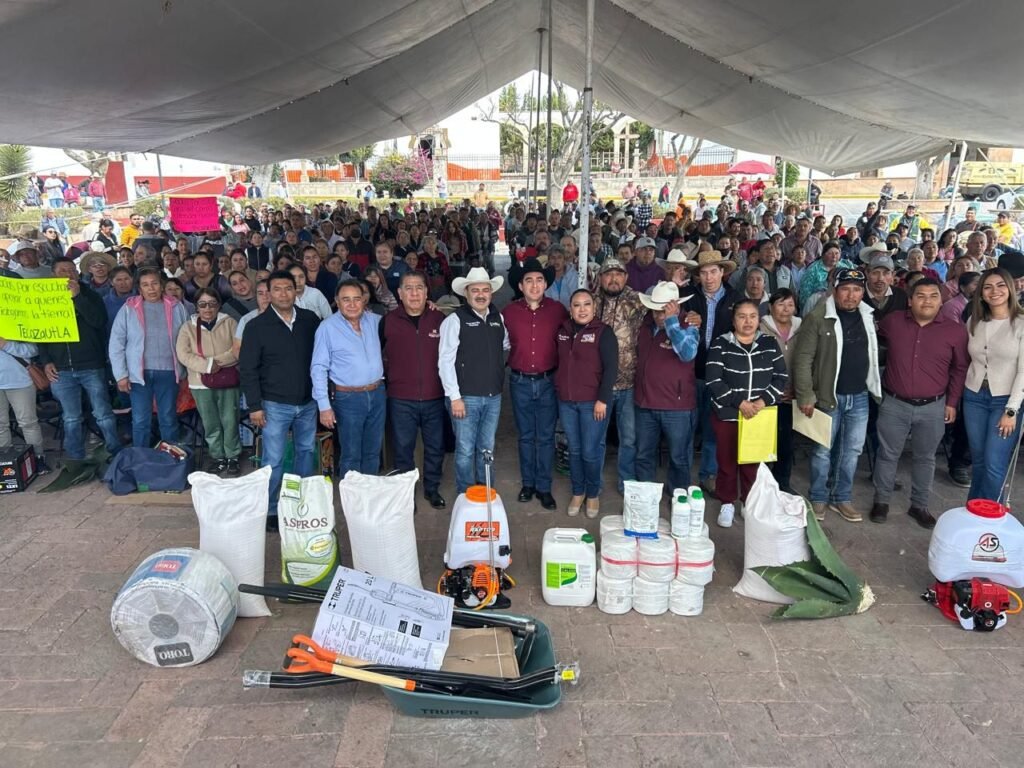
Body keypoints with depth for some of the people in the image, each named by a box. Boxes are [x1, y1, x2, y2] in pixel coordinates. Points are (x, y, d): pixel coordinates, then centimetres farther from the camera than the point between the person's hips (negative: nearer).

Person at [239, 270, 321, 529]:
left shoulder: (311, 320, 0)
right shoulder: (257, 326, -7)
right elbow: (248, 369, -6)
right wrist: (255, 406, -9)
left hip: (308, 402, 3)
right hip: (275, 405, -3)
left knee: (306, 452, 15)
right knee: (273, 461, 1)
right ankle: (270, 511, 16)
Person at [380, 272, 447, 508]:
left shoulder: (440, 319, 0)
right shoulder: (388, 321, -2)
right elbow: (377, 355, 10)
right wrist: (389, 377, 5)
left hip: (434, 398, 1)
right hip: (401, 400, -1)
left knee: (435, 447, 13)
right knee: (403, 449, 9)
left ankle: (432, 488, 32)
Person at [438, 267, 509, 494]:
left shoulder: (498, 318, 7)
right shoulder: (455, 320, -8)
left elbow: (505, 345, 24)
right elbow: (445, 361, -11)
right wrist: (454, 397, -13)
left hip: (493, 396, 5)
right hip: (466, 397, -5)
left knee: (487, 448, 16)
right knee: (465, 451, 4)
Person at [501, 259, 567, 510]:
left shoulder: (557, 309, -4)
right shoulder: (509, 312, -4)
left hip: (548, 381, 0)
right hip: (520, 382, 1)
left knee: (546, 437, 8)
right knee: (526, 436, 13)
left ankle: (544, 487, 19)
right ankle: (528, 483, 27)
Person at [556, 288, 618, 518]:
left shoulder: (603, 332, -7)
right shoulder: (562, 331, 8)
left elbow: (611, 367, -11)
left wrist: (603, 399, -15)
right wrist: (558, 389, 10)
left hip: (593, 401, -4)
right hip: (566, 401, 4)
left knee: (591, 451, 1)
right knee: (574, 450, 12)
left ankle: (593, 494, 22)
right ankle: (577, 492, 28)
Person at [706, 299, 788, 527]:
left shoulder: (769, 343, 4)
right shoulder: (720, 345, -5)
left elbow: (781, 377, 2)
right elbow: (714, 381, -12)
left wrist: (763, 401, -12)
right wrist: (739, 403, -18)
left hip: (760, 416, 2)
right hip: (727, 415, -2)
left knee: (753, 462, 7)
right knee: (727, 462, 7)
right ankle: (727, 504, 23)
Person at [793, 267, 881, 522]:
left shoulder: (869, 317, 5)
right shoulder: (817, 317, -12)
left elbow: (875, 355, 12)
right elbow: (803, 359, -13)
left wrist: (875, 388, 5)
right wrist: (805, 396, -17)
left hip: (859, 396, 5)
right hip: (828, 395, -5)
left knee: (852, 450, 13)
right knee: (823, 450, 6)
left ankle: (842, 498, 27)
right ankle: (818, 499, 22)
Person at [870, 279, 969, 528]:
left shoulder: (956, 331, -5)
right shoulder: (892, 321, -4)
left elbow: (959, 369, 5)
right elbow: (874, 339, 17)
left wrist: (952, 402, 4)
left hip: (933, 407, 0)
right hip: (894, 404, 0)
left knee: (925, 458, 13)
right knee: (888, 454, 9)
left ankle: (919, 505, 28)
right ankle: (881, 501, 25)